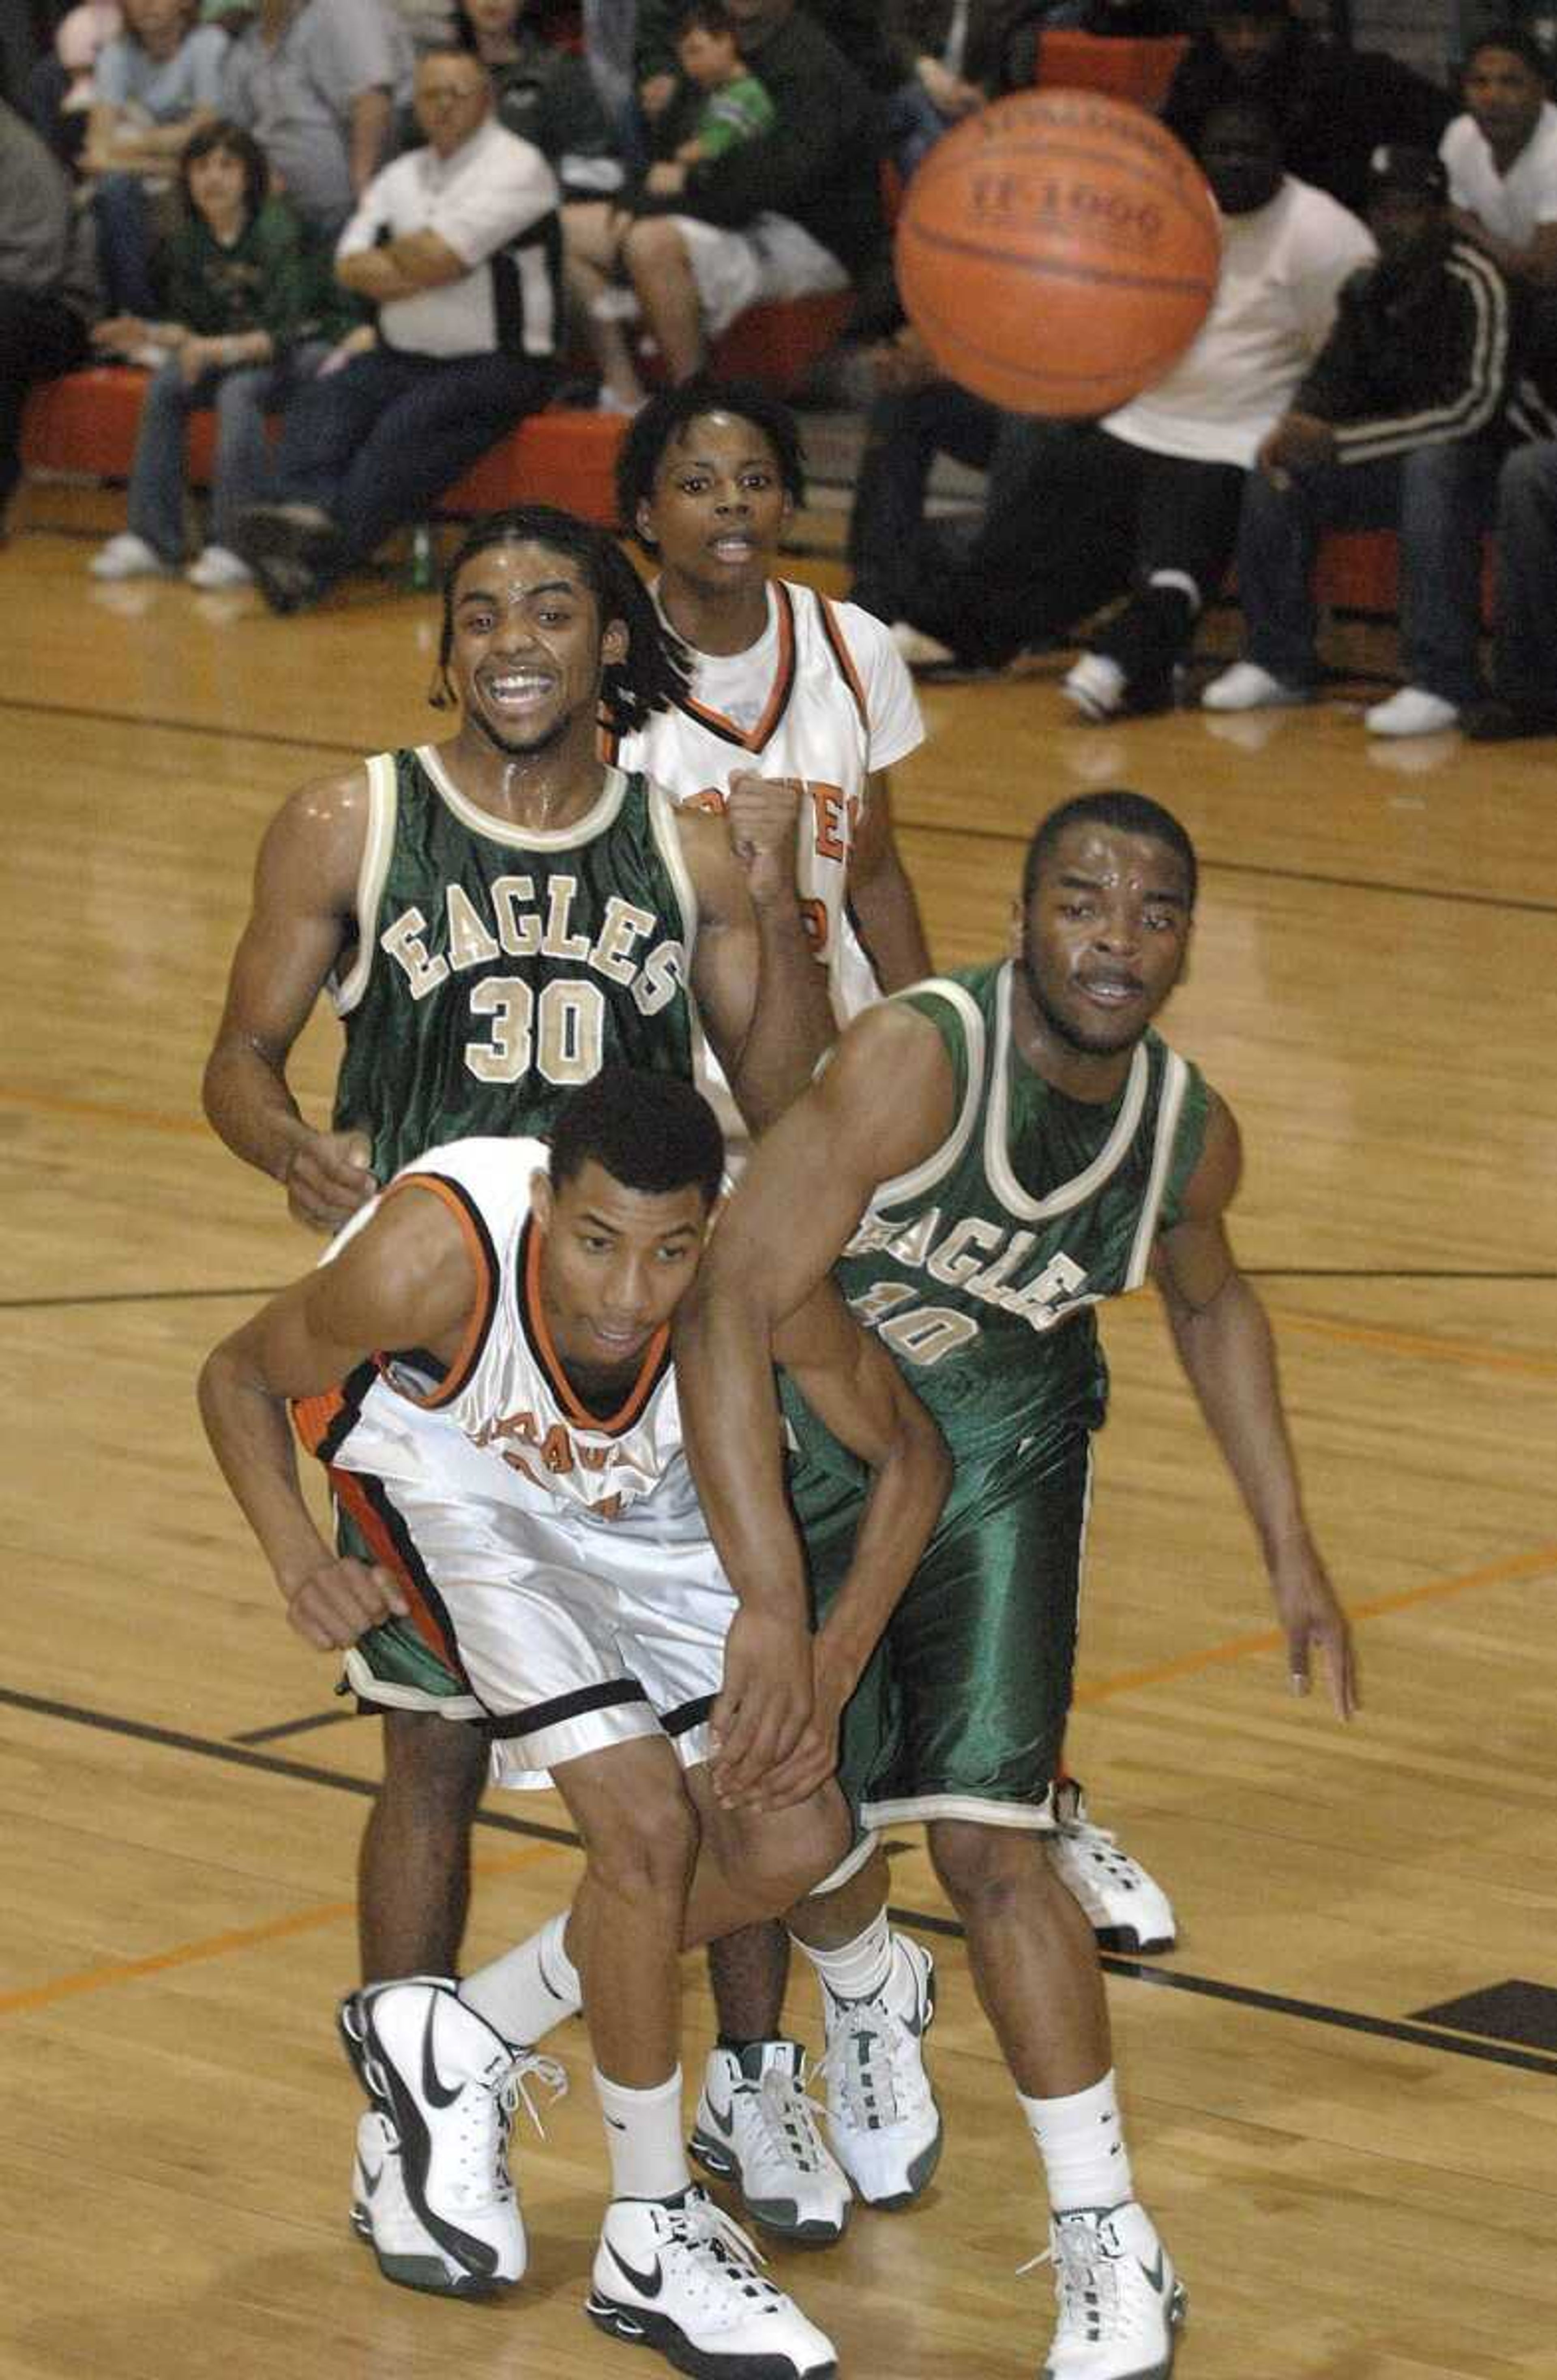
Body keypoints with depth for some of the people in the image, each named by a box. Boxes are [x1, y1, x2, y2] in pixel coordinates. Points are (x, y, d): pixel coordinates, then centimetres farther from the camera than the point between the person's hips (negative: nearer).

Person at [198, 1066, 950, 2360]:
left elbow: (913, 1451, -14)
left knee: (794, 1840, -1)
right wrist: (302, 1564, -34)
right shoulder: (432, 1257, -40)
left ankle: (459, 2045, 16)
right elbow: (240, 1376, -19)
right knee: (646, 1819, -17)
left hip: (639, 1495, 4)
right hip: (453, 1472, -4)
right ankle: (653, 2242, 0)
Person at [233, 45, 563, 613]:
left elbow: (436, 257, -16)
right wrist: (426, 272, -11)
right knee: (320, 400, -19)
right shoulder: (401, 176, 17)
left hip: (497, 365, -7)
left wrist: (391, 256, 6)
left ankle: (317, 566, -41)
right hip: (405, 357, 7)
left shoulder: (516, 166, -5)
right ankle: (308, 509, -44)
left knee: (409, 424, -31)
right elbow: (351, 267, 5)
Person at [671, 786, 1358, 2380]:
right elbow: (726, 1310, -35)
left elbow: (1210, 1304, 12)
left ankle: (1109, 2246, -1)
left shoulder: (1190, 1133, -13)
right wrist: (780, 1620, -39)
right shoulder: (918, 1061, -32)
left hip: (1002, 1454, 2)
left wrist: (1290, 1551, 11)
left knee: (986, 1842, -11)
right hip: (803, 1430, -2)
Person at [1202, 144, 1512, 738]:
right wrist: (1293, 428, -16)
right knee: (1277, 470, -10)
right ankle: (1278, 663, -4)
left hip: (1465, 463, -7)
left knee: (1432, 467, -38)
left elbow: (1475, 408, -26)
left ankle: (1443, 683, -39)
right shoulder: (1367, 286, 4)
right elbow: (1333, 377, 9)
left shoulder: (1473, 285, -18)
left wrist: (1340, 442, -28)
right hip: (1390, 465, 7)